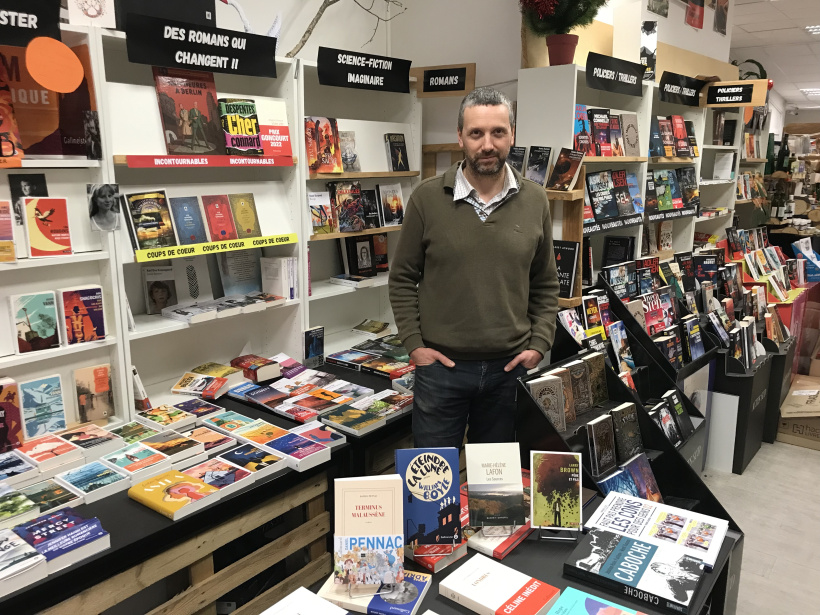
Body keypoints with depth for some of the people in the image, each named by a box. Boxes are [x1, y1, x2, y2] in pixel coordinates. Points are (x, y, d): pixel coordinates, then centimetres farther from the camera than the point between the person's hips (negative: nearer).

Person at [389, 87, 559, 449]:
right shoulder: (427, 198, -6)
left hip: (509, 366, 2)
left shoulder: (534, 201, 1)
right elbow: (402, 279, 1)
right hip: (440, 365, -2)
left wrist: (539, 345, 0)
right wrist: (413, 344, -6)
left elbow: (546, 285, 9)